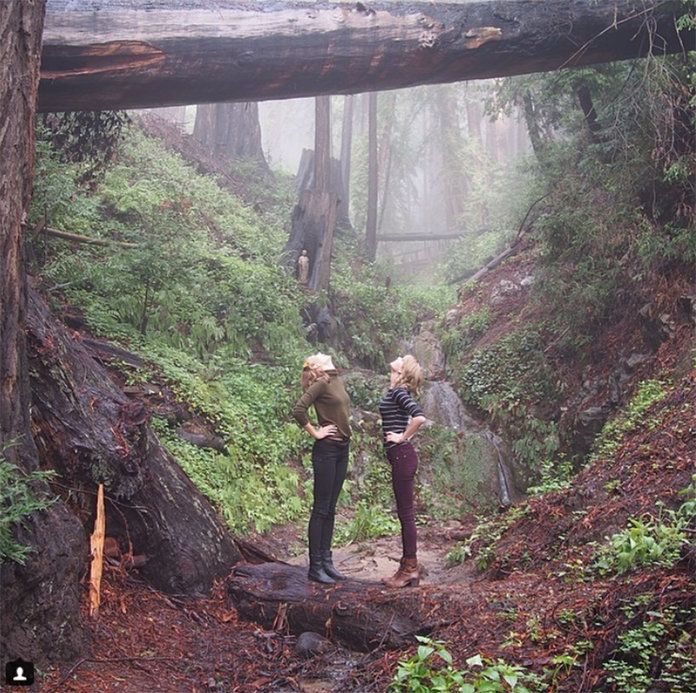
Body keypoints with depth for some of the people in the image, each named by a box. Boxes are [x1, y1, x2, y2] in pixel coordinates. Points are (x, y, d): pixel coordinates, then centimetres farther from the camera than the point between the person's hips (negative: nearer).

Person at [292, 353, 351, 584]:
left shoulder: (338, 381, 12)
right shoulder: (321, 384, -13)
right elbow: (298, 410, -24)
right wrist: (315, 433, -14)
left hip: (342, 449, 8)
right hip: (326, 449, -8)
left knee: (330, 508, 13)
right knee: (321, 509, -3)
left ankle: (326, 561, 21)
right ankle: (315, 566, 4)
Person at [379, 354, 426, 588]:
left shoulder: (398, 392, -14)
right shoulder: (397, 393, 14)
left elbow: (419, 417, -29)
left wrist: (403, 437, -17)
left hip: (401, 456, -10)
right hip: (400, 457, 10)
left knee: (406, 512, -4)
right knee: (405, 513, 13)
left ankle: (410, 567, 3)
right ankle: (408, 568, 20)